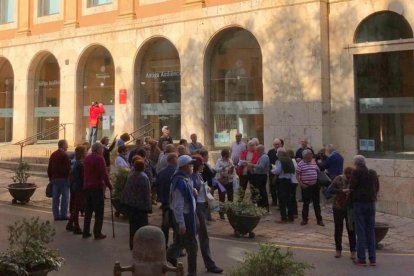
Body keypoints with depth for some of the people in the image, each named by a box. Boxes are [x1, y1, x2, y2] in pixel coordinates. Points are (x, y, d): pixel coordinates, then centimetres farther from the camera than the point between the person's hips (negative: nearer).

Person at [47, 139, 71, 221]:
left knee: (55, 198, 8)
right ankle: (63, 215, -1)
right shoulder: (64, 155, -10)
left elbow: (49, 168, 15)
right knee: (64, 197, -1)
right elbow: (68, 168, -15)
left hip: (54, 179, 7)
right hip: (63, 179, -7)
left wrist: (50, 178, 19)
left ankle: (56, 215, 10)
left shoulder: (53, 155, 12)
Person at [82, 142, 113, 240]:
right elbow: (104, 174, -16)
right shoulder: (99, 158, -11)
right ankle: (97, 233, -1)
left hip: (87, 187, 7)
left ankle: (86, 232, 16)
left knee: (88, 211, 14)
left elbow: (84, 173, 16)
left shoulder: (86, 158, 12)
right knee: (99, 211, 0)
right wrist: (109, 185, -8)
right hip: (97, 187, -7)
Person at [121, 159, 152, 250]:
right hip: (140, 205, -6)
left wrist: (124, 201, 15)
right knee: (141, 225, 4)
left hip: (129, 204, 6)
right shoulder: (144, 178, -18)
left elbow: (126, 190, 6)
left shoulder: (130, 176, 1)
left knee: (133, 225, 15)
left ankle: (132, 244, 22)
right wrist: (148, 207, -13)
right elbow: (146, 194, -18)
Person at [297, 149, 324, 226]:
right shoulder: (300, 164, -6)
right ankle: (304, 219, 17)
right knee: (306, 203, 5)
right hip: (306, 186, -4)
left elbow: (318, 172, 16)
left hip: (315, 185, 4)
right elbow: (297, 175, -5)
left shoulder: (314, 162, 8)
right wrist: (301, 184, -12)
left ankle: (319, 220, 14)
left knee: (317, 203, 7)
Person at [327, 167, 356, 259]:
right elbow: (330, 190, -22)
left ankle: (353, 251, 13)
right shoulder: (338, 179, -11)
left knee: (351, 230, 2)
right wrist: (342, 191, -35)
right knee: (338, 229, 8)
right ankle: (338, 250, 20)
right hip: (338, 208, 0)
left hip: (350, 209, 0)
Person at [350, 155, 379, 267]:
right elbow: (377, 188, 11)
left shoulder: (356, 172, -11)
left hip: (359, 203, -5)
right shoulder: (373, 173, 8)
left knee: (360, 231, 0)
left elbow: (352, 187, -14)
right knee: (371, 231, 11)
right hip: (371, 203, 5)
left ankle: (361, 259, 2)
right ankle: (373, 259, 13)